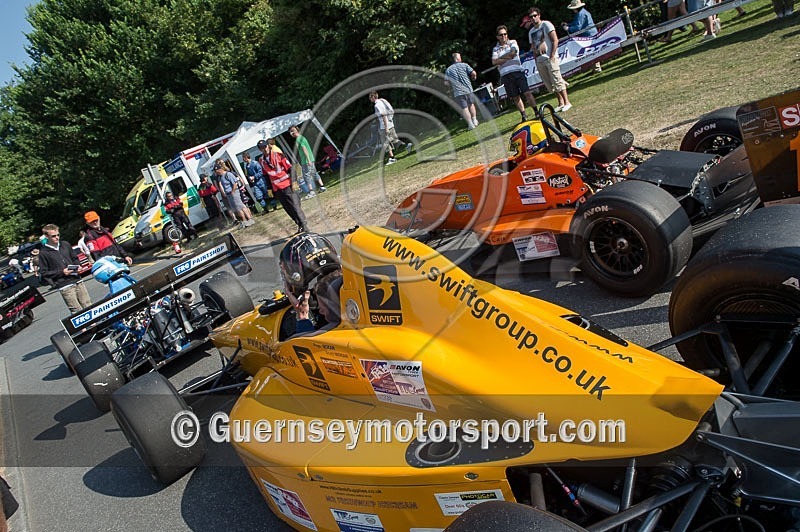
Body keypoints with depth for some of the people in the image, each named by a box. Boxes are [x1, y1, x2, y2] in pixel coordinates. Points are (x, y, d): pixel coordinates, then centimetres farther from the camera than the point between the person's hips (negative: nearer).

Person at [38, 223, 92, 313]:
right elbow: (44, 273, -2)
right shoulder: (43, 252, -3)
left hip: (78, 281, 5)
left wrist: (78, 267, 2)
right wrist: (61, 272, -13)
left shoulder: (65, 244, 10)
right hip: (65, 286, -5)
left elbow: (75, 259, 23)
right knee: (78, 312, -8)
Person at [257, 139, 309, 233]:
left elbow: (290, 168, -9)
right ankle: (299, 225, 17)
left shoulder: (277, 155, -8)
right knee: (289, 209, 7)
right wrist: (271, 189, 14)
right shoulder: (262, 161, 5)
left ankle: (304, 226, -1)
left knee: (295, 206, -6)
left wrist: (292, 184, -13)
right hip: (277, 189, 4)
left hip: (287, 186, -4)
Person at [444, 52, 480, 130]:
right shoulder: (464, 65, 0)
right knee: (471, 104, 22)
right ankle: (474, 120, 23)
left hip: (457, 92, -1)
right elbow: (473, 73, -6)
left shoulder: (448, 69, 3)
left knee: (464, 108, 2)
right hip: (468, 89, 1)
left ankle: (471, 124, 0)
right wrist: (473, 78, 16)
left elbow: (446, 82, -1)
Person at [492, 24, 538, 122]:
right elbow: (494, 62, -1)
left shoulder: (512, 42, 11)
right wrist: (508, 58, -5)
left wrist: (501, 58, 0)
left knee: (527, 92, -10)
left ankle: (536, 111, -3)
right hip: (505, 75, 2)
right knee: (515, 97, 5)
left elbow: (513, 52, -9)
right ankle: (524, 116, 14)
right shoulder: (495, 49, 14)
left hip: (517, 71, -2)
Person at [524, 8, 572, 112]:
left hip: (550, 58, -7)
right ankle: (561, 103, 17)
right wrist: (535, 58, 11)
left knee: (557, 80, -11)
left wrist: (552, 56, -16)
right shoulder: (531, 31, 17)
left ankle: (567, 102, -5)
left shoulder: (546, 24, -2)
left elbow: (555, 40, -9)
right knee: (549, 84, 7)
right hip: (539, 60, 7)